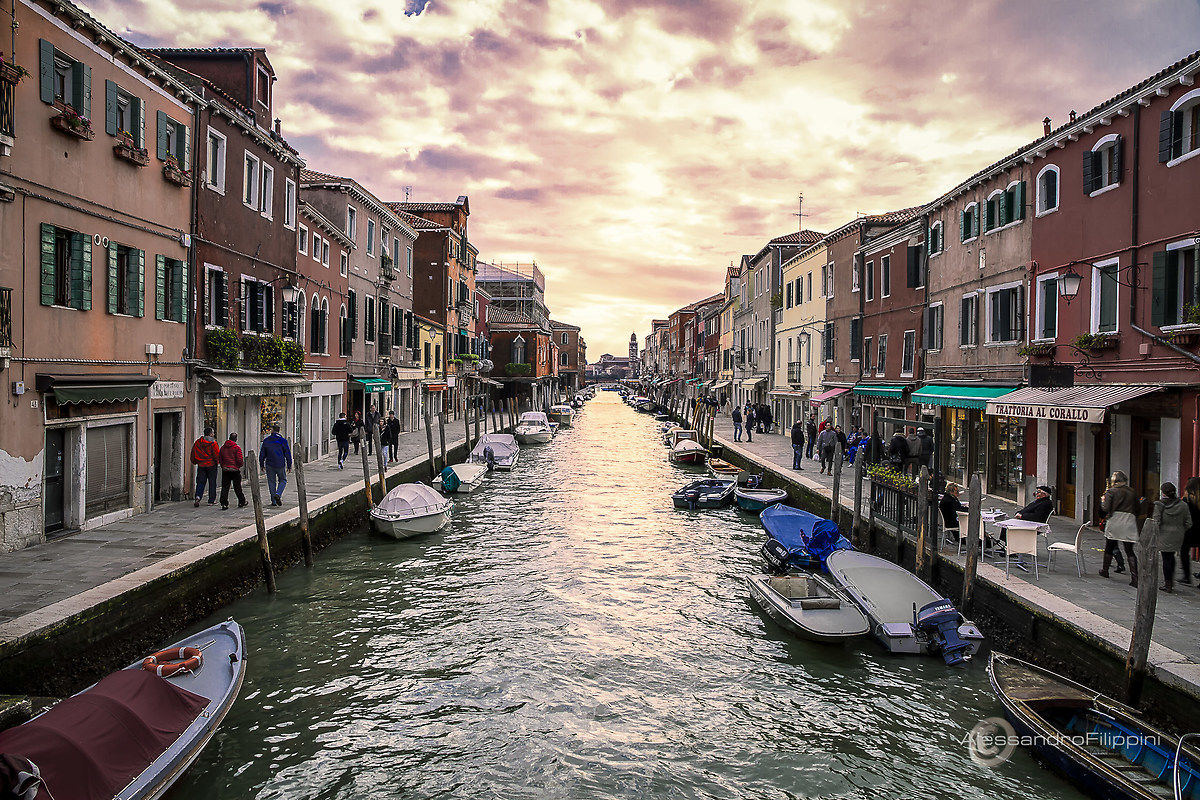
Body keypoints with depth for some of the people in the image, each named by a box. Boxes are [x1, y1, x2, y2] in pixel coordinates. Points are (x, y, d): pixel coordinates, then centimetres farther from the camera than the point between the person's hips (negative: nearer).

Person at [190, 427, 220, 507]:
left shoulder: (197, 442, 5)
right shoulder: (213, 443, -10)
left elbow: (193, 453, 10)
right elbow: (217, 454, -13)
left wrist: (194, 461, 23)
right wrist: (216, 461, 5)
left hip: (201, 465, 4)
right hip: (211, 465, -4)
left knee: (200, 482, 6)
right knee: (212, 483, 5)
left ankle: (198, 496, -17)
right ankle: (211, 500, 8)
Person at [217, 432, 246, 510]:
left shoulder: (223, 447, 8)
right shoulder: (237, 447, -8)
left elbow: (219, 458, 10)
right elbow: (240, 460, -12)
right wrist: (240, 465, 7)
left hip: (225, 469, 4)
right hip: (235, 470, -4)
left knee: (225, 487, 5)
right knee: (237, 487, 5)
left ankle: (224, 504, 0)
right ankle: (242, 502, 15)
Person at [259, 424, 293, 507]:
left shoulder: (266, 441, 2)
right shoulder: (282, 441, -5)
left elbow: (262, 454, 6)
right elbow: (288, 454, -3)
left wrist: (261, 464, 18)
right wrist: (289, 466, 4)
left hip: (269, 465, 2)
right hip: (280, 465, -2)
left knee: (271, 482, 8)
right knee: (283, 480, 13)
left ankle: (273, 501, 7)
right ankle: (278, 494, -11)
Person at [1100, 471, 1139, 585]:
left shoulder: (1111, 492, -4)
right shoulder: (1132, 492, 7)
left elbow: (1105, 509, -10)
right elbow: (1136, 509, 9)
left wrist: (1103, 500, 8)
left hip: (1114, 523, -3)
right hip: (1129, 523, 3)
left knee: (1109, 548, 13)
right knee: (1130, 551, 1)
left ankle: (1105, 571, 27)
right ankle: (1135, 577, -8)